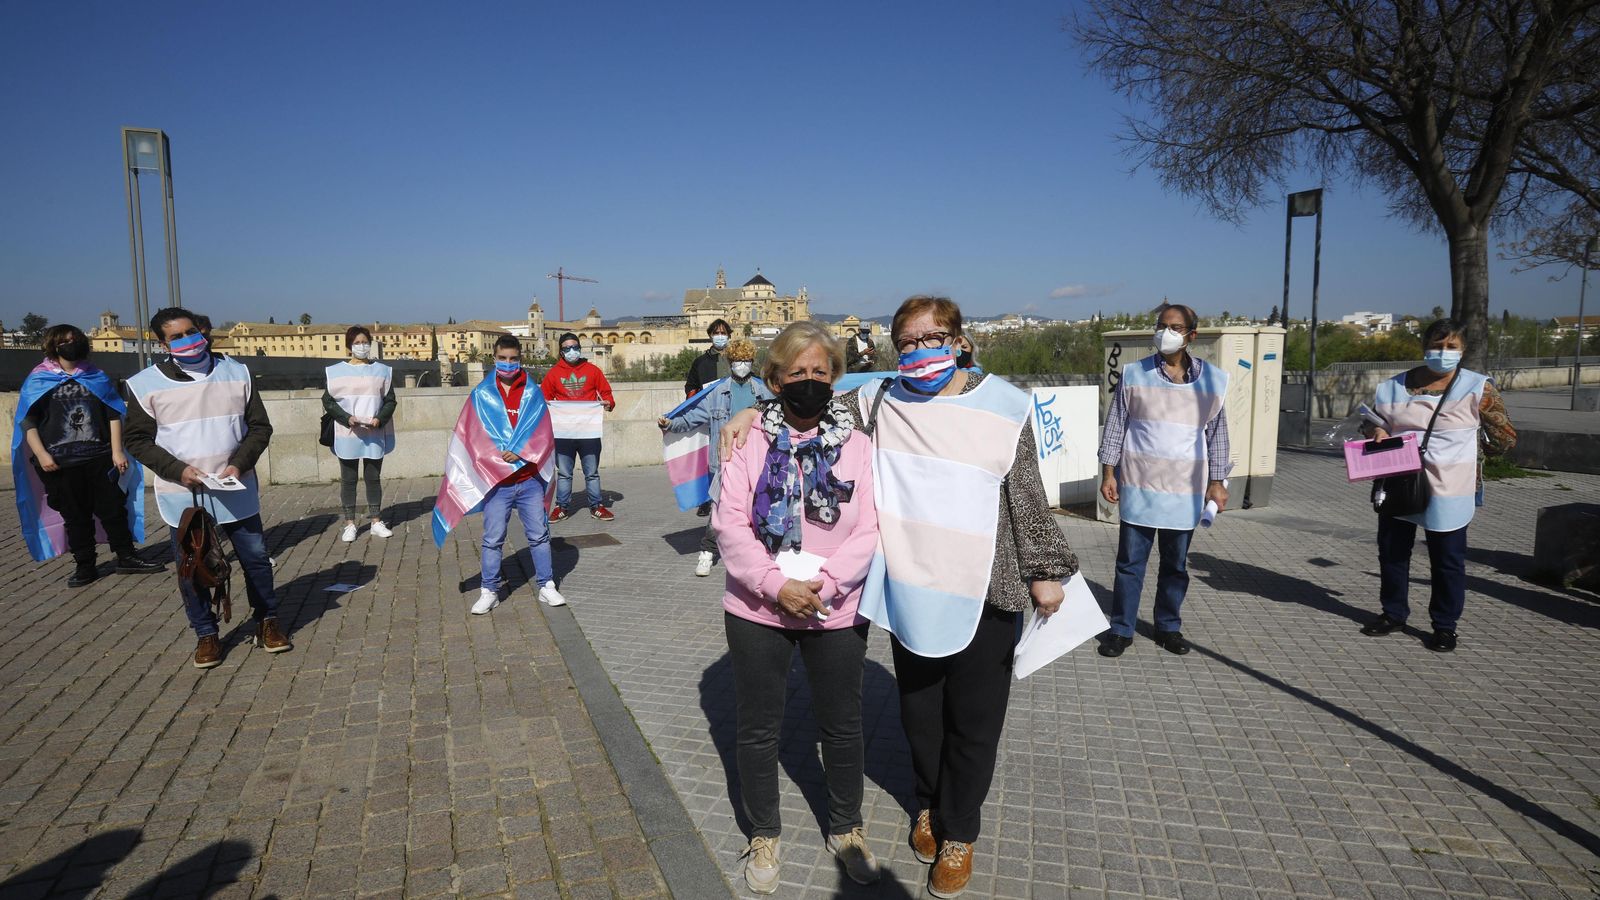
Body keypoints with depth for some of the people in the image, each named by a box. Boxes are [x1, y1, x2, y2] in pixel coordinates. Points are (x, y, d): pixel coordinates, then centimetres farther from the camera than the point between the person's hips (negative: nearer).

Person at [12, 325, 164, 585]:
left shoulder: (96, 377, 8)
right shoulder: (37, 381, 2)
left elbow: (113, 415, 7)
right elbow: (28, 421, -1)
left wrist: (117, 451, 0)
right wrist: (41, 454, -11)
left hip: (99, 458, 1)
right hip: (60, 463, -1)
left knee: (113, 508, 5)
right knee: (75, 515, 7)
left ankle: (126, 557, 14)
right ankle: (84, 566, 15)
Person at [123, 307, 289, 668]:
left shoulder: (236, 373, 2)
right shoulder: (145, 385, -3)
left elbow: (260, 426, 5)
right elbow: (137, 439, 0)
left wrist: (240, 464, -10)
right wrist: (177, 469, -15)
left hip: (236, 492, 1)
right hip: (183, 496, -1)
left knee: (256, 559, 8)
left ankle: (266, 621, 25)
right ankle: (206, 634, 23)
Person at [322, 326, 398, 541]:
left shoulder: (381, 371, 5)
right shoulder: (336, 372, 1)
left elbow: (390, 401, 6)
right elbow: (328, 401, 1)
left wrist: (379, 419, -12)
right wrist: (347, 418, -14)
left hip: (375, 435, 1)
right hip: (347, 436, -1)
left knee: (373, 478, 8)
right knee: (348, 479, 5)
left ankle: (376, 522, 16)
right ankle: (349, 524, 12)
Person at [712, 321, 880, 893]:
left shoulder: (856, 444, -4)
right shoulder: (750, 441, -5)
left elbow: (868, 531, -7)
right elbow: (729, 524, -10)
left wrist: (823, 585, -19)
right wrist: (776, 586, -19)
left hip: (837, 612, 1)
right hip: (757, 612, 0)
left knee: (843, 727, 16)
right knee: (759, 729, 13)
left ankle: (846, 829, 40)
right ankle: (763, 836, 36)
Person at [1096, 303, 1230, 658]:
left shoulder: (1213, 379, 3)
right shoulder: (1134, 374, -1)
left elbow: (1217, 433, 8)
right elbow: (1115, 426, 2)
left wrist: (1217, 481, 6)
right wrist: (1108, 472, -2)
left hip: (1186, 490, 2)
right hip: (1138, 485, -1)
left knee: (1176, 563, 11)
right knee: (1130, 560, 3)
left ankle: (1168, 627, 26)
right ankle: (1121, 629, 13)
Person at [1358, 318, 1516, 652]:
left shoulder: (1477, 389, -5)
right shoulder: (1395, 386, 5)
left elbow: (1506, 438, -2)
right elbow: (1373, 420, 18)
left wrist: (1464, 448, 2)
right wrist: (1376, 431, -3)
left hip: (1447, 490, -3)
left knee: (1447, 560, 5)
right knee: (1391, 550, 13)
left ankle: (1445, 625, 18)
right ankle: (1393, 613, 28)